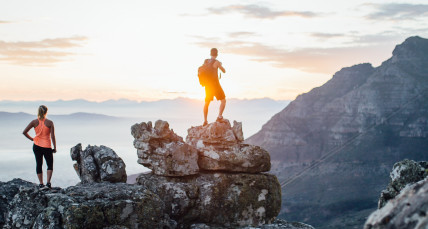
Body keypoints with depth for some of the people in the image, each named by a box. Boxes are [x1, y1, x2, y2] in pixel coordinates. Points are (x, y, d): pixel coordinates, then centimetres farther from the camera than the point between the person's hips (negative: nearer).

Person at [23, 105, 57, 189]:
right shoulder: (50, 123, -10)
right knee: (50, 165, 12)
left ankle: (41, 184, 12)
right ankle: (48, 182, -3)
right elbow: (52, 136, -10)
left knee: (39, 164, 13)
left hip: (37, 146, 3)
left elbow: (24, 132, -3)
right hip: (47, 147, -2)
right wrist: (55, 148, -3)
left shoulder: (34, 122, -3)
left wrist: (32, 139, 9)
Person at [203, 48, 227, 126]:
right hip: (215, 84, -5)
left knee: (207, 103, 17)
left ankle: (205, 121, 12)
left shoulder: (206, 61, 5)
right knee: (223, 100, 6)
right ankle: (219, 117, -11)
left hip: (208, 85, 5)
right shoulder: (217, 62, -12)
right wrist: (220, 65, 20)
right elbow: (224, 71, -1)